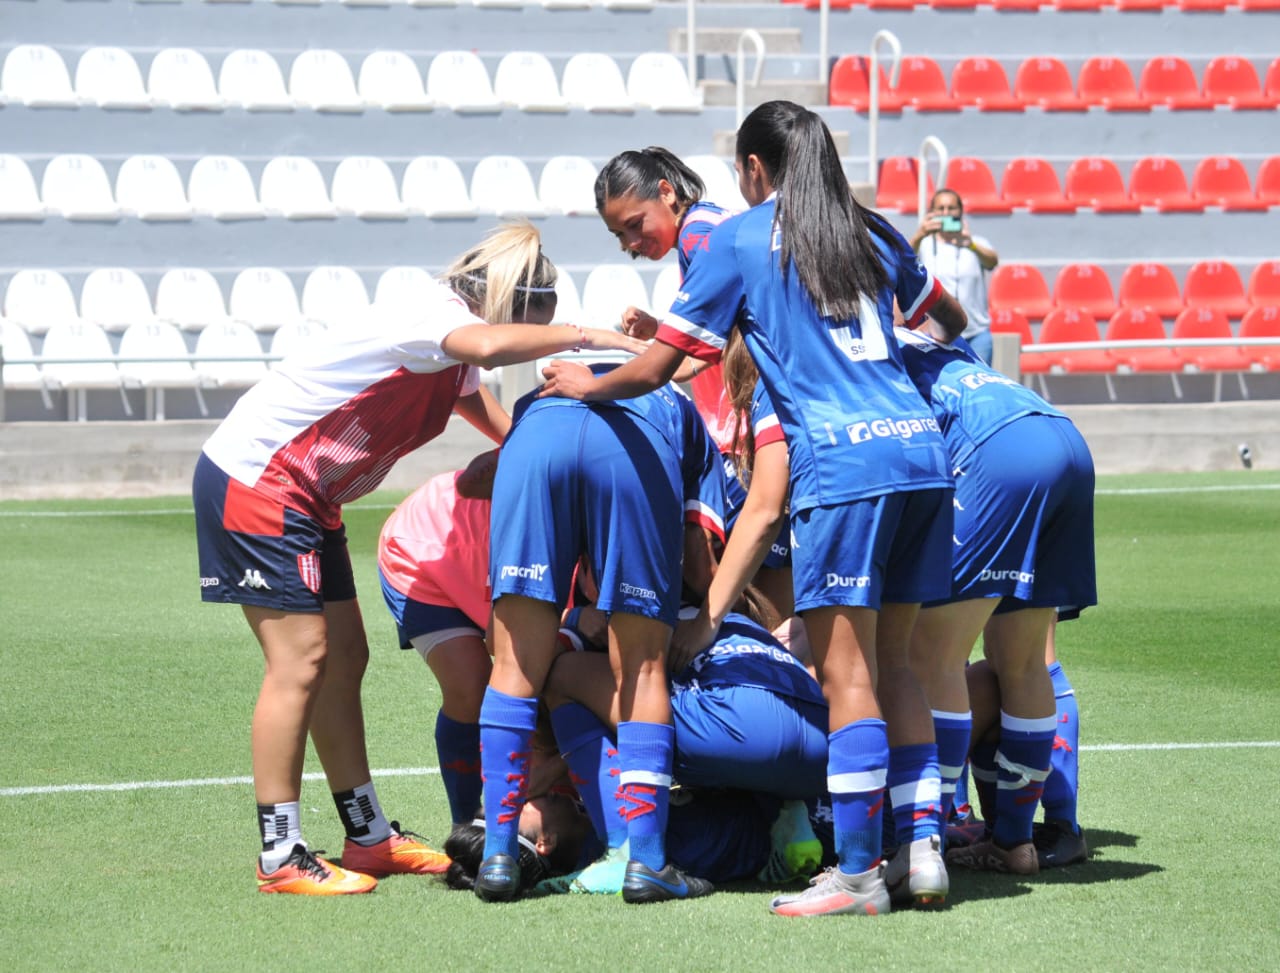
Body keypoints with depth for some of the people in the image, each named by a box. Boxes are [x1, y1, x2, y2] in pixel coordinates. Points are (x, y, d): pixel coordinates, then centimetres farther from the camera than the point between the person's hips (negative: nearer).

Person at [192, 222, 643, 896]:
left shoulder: (451, 362, 10)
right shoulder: (432, 318, -20)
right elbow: (490, 345, -43)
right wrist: (583, 336, -34)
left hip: (305, 497, 10)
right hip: (253, 479, -10)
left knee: (344, 658, 11)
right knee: (301, 658, -10)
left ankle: (368, 836, 19)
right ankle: (281, 856, -6)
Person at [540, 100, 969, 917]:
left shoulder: (739, 240, 4)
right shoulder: (873, 231, 19)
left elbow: (657, 369, 5)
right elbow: (949, 318, 35)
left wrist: (589, 384, 24)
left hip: (843, 464, -6)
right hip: (921, 449, 6)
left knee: (847, 674, -4)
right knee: (892, 663, 14)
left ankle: (859, 873, -4)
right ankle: (924, 845, 7)